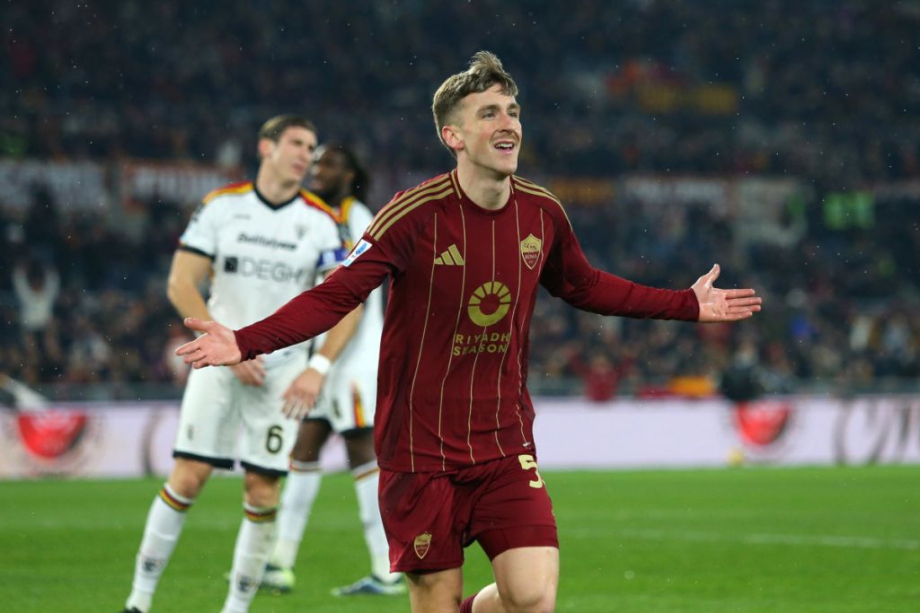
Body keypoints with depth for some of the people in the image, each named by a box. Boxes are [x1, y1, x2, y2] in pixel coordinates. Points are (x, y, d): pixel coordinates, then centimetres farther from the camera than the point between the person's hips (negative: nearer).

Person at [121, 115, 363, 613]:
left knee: (262, 488, -5)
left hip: (283, 368, 1)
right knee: (188, 476, -8)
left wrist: (318, 368, -12)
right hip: (217, 361, -1)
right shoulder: (221, 206, -1)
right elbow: (181, 284, -3)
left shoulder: (322, 221, 0)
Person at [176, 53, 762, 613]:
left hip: (505, 442, 3)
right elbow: (335, 296, -14)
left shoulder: (541, 213, 1)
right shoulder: (415, 216, -14)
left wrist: (688, 305, 23)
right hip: (421, 443, -3)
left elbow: (584, 287, 20)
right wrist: (245, 342, -28)